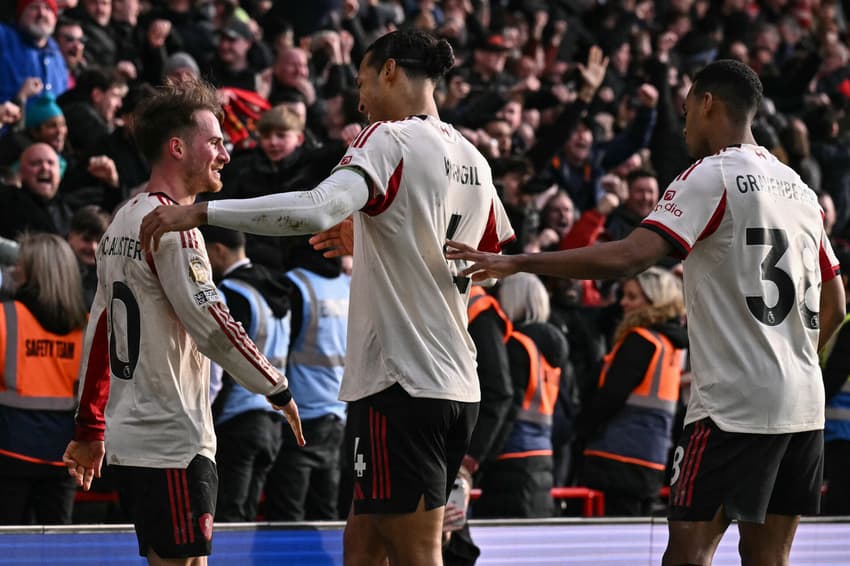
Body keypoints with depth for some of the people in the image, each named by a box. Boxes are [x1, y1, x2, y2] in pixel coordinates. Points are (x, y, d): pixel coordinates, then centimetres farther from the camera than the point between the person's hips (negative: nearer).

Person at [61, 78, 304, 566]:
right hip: (172, 443, -10)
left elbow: (99, 330, 19)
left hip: (130, 435, 10)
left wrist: (90, 428, 22)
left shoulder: (124, 221, 16)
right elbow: (211, 324, -20)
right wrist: (278, 389, -11)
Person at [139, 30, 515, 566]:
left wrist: (202, 211, -25)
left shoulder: (391, 140, -10)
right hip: (458, 386, 8)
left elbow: (318, 208, -28)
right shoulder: (474, 160, 13)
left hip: (402, 385, -8)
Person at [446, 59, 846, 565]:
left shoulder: (711, 176, -8)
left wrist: (515, 263, -18)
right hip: (804, 405, 8)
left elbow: (630, 257, -20)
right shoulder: (799, 189, 16)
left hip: (734, 404, -8)